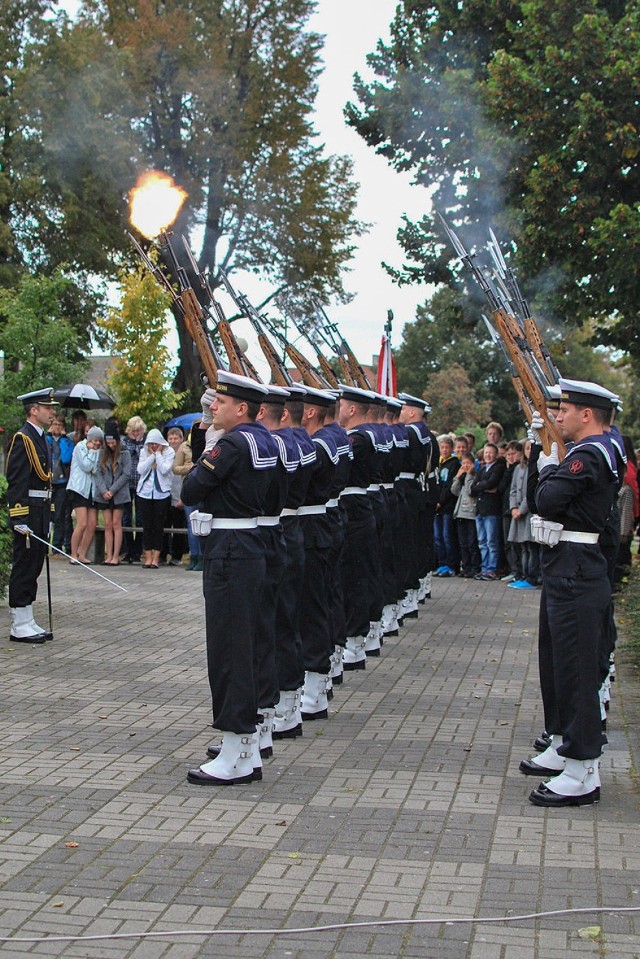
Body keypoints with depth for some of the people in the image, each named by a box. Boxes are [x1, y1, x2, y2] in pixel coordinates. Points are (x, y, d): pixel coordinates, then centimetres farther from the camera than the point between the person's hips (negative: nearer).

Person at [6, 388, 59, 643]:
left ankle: (28, 623, 19)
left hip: (41, 513, 9)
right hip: (27, 513, -9)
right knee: (23, 568, -4)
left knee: (34, 568, 12)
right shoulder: (22, 439, -12)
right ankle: (19, 627, 2)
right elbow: (16, 482, -17)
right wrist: (19, 519, -22)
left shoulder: (41, 439, 17)